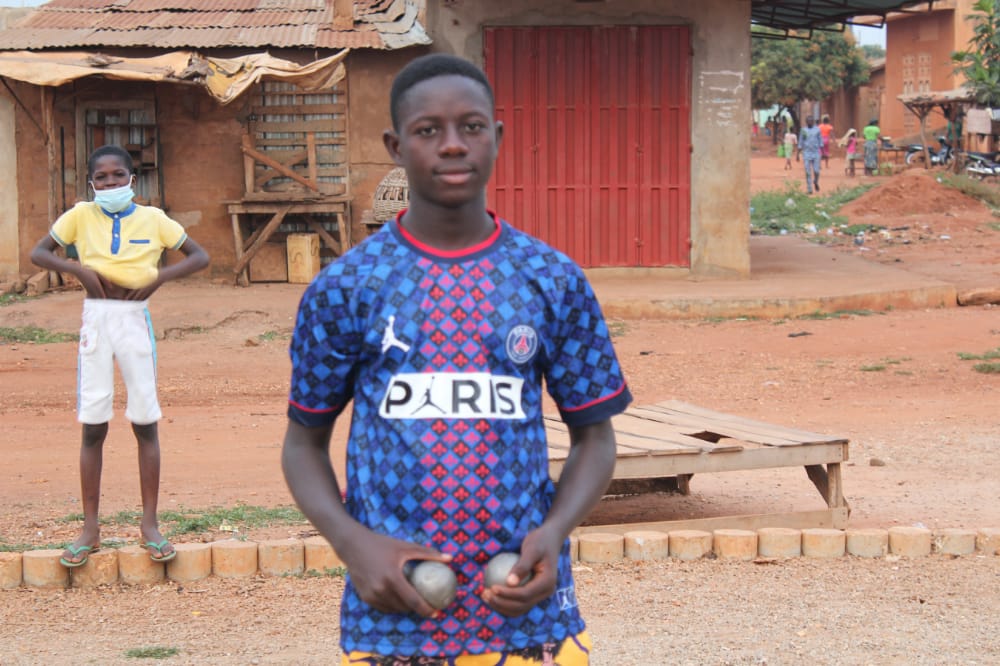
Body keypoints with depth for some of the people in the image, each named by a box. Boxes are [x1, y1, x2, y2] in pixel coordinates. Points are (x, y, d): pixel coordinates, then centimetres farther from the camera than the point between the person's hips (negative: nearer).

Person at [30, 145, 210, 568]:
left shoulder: (152, 219, 2)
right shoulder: (80, 217, 3)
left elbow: (199, 257, 4)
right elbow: (39, 253, 5)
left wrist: (160, 277, -10)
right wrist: (79, 269, -11)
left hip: (135, 319, 0)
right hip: (96, 318, 0)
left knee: (146, 422, 2)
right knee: (93, 426, 2)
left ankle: (150, 524, 10)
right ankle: (90, 528, 9)